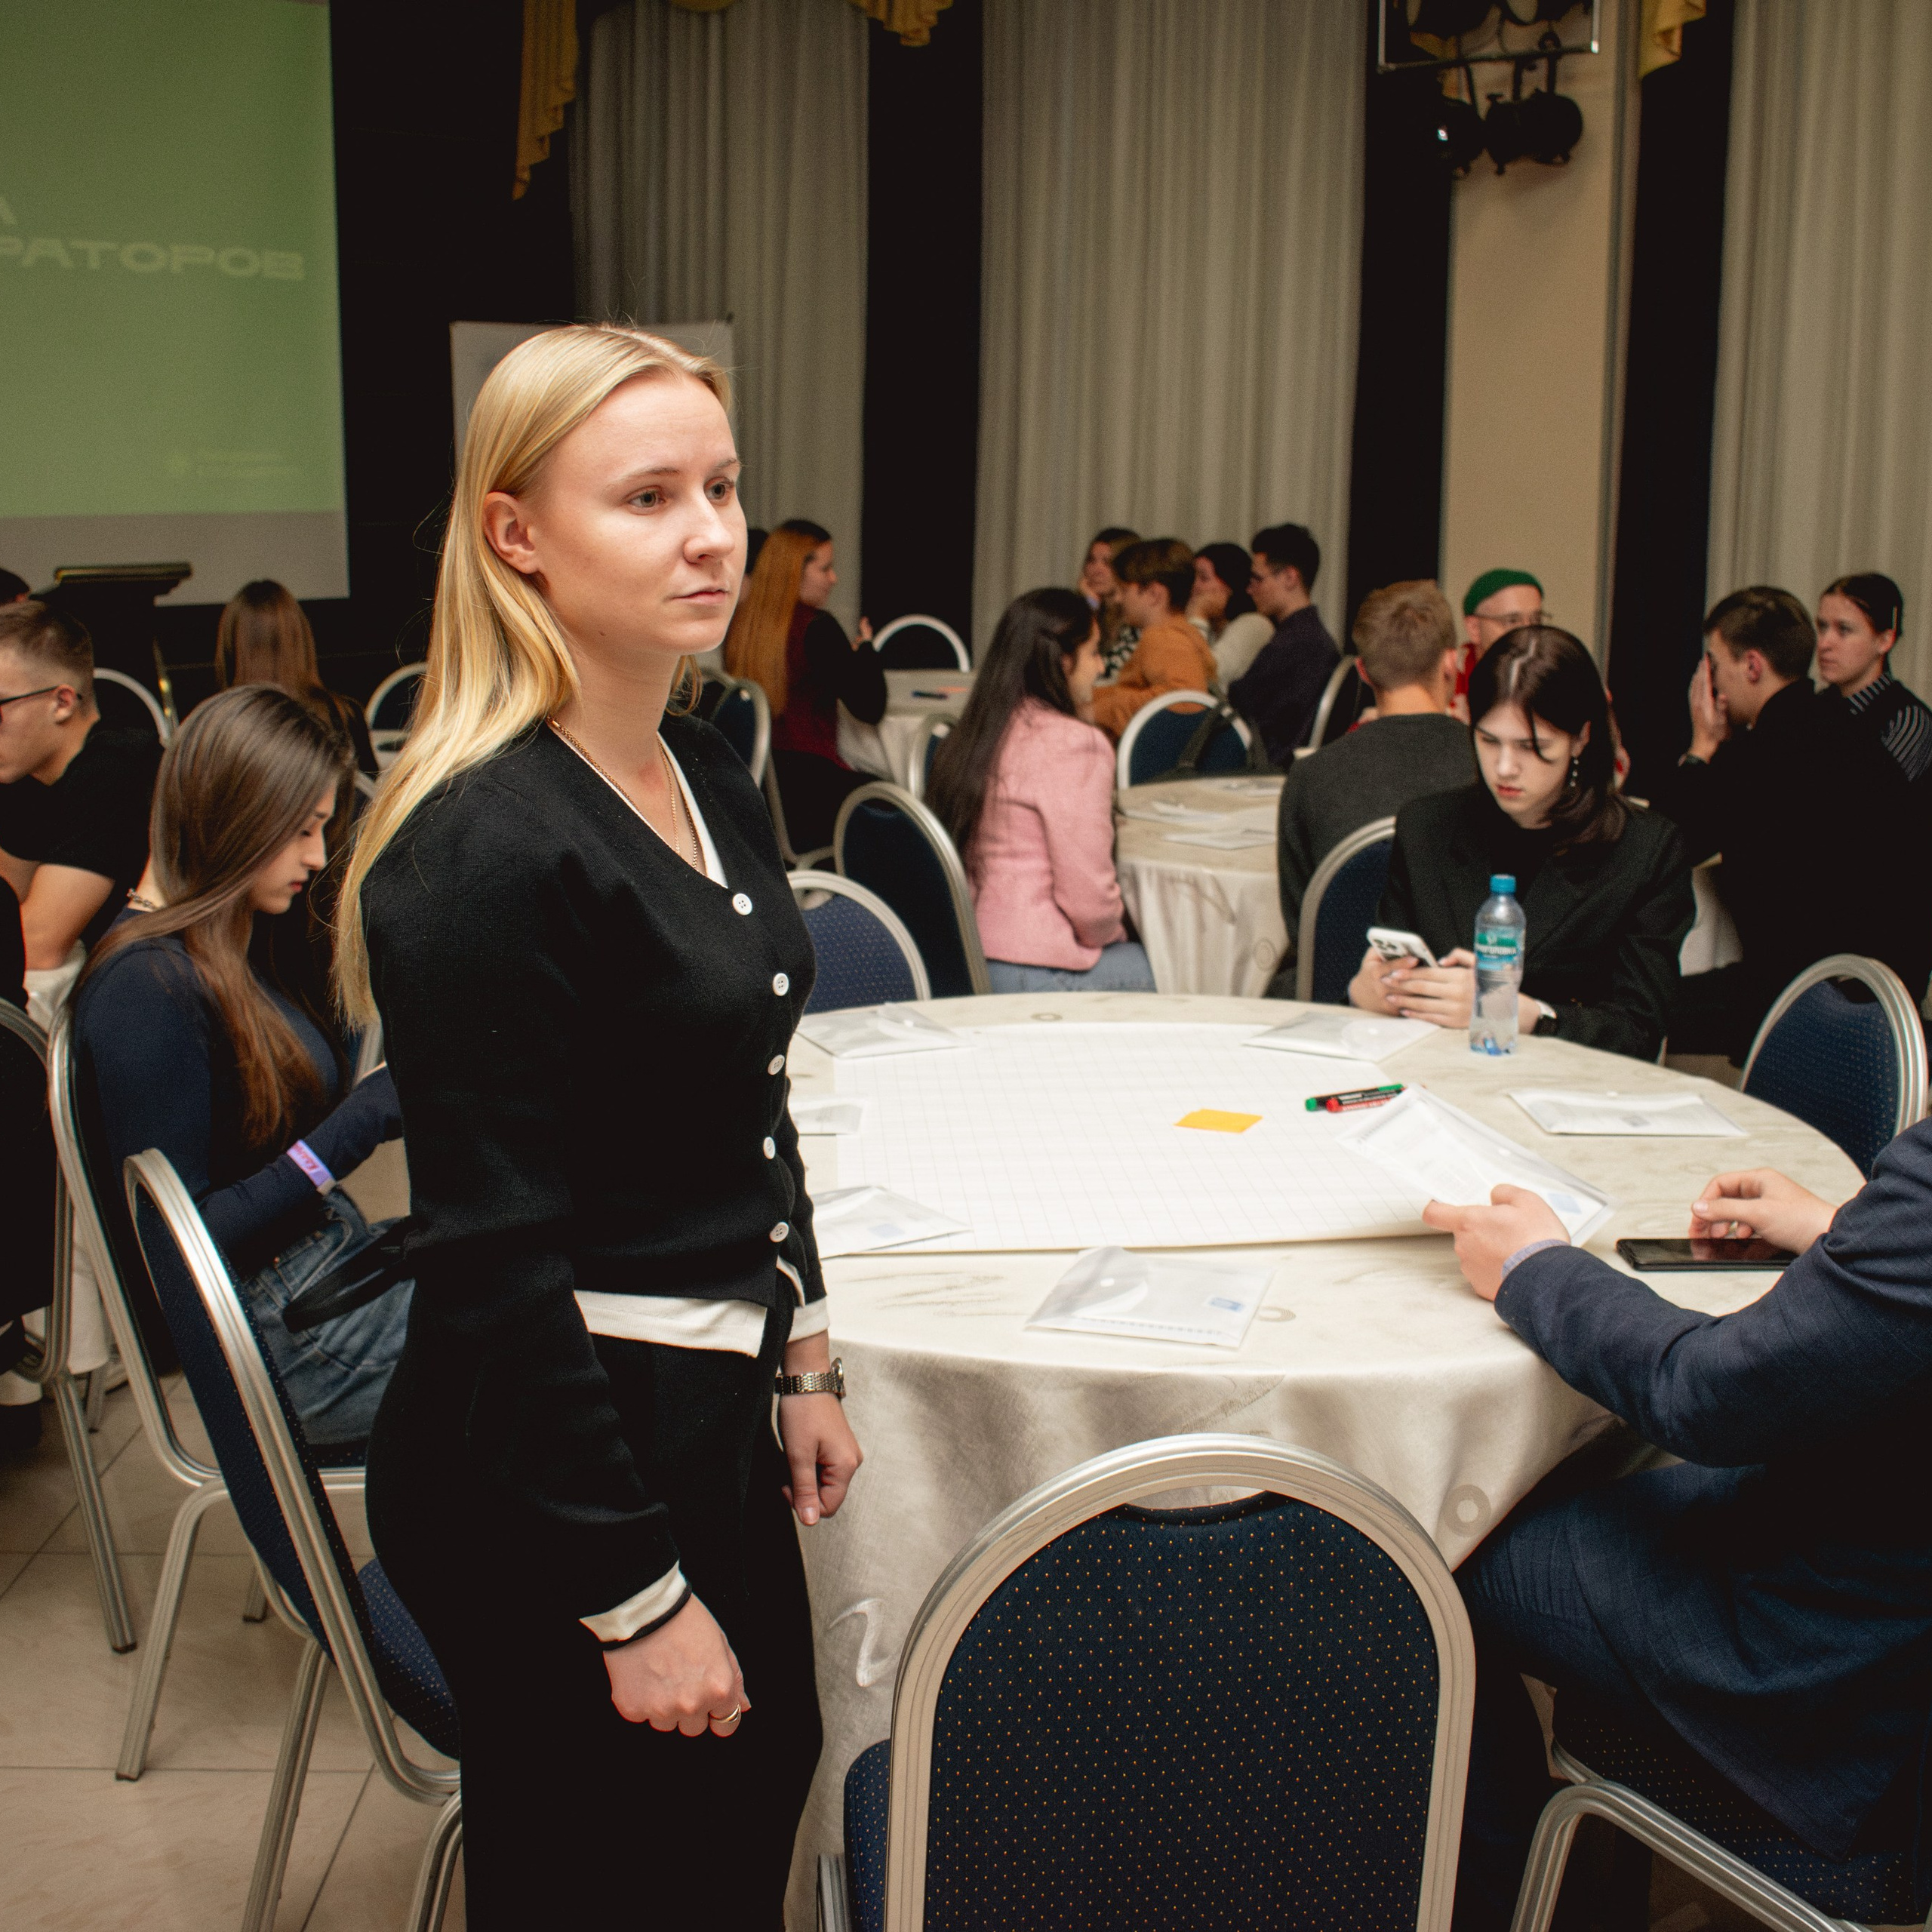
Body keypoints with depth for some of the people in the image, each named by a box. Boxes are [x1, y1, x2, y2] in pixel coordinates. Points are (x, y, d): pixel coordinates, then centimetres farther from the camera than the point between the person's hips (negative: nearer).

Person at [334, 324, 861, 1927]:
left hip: (709, 1410, 9)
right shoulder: (485, 851, -24)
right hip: (549, 1462, -8)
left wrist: (804, 1362, 16)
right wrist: (637, 1597, -18)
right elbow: (492, 1264, -22)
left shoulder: (710, 776, 4)